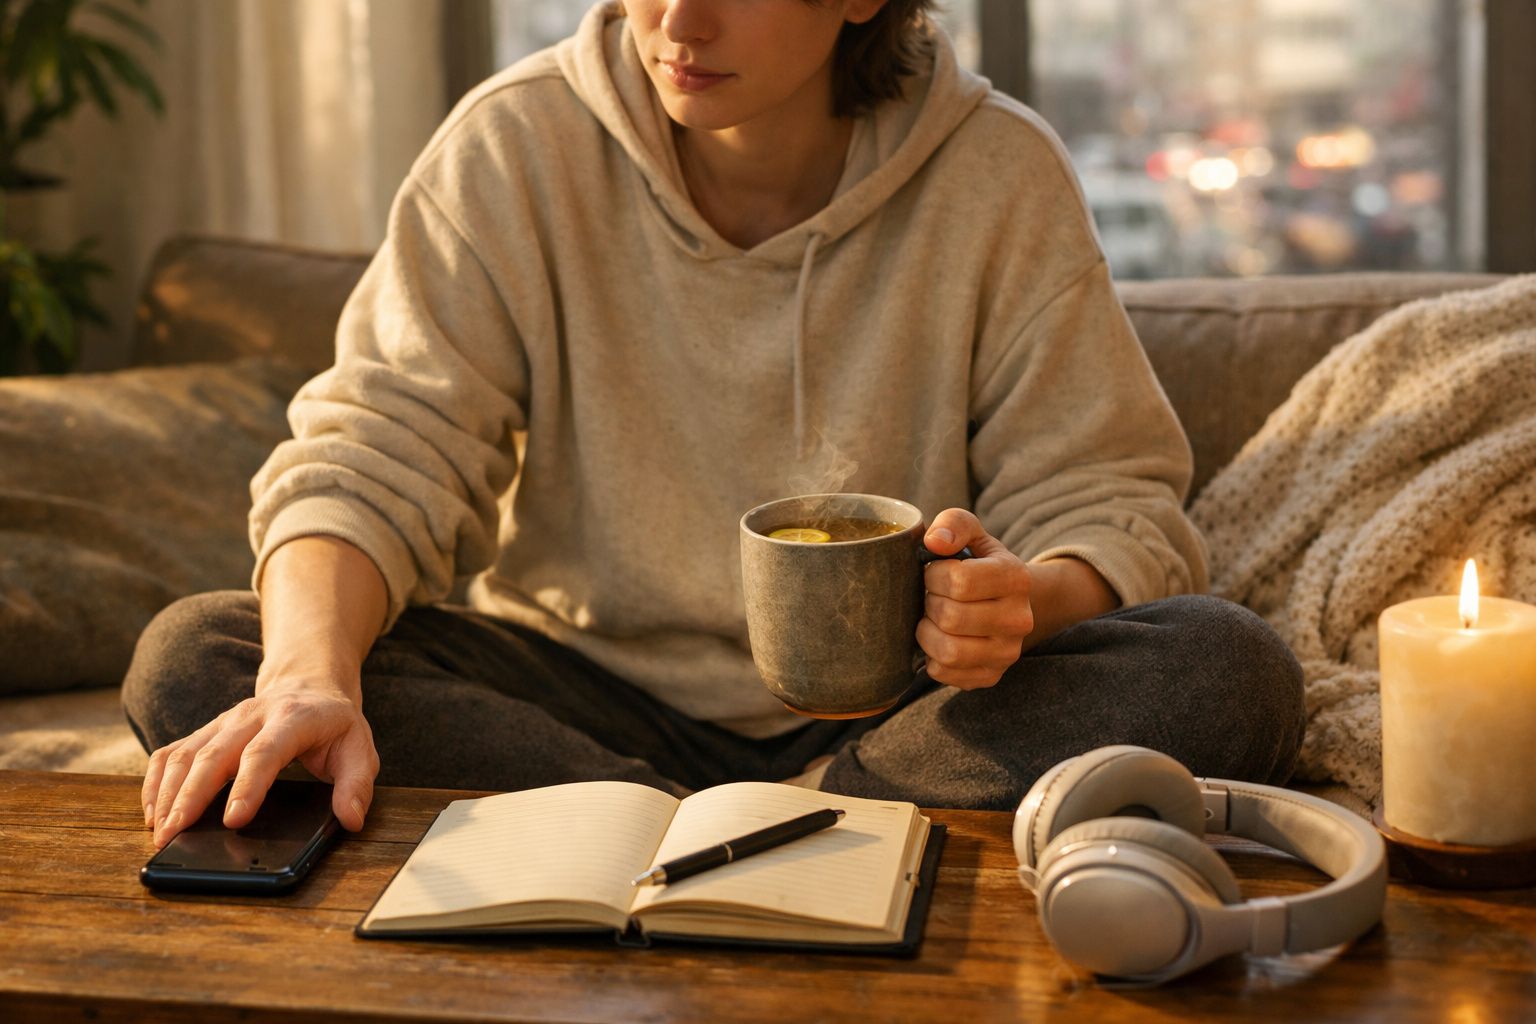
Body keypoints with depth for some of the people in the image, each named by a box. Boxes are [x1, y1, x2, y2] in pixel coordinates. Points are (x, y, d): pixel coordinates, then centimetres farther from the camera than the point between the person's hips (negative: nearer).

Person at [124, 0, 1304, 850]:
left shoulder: (1001, 176, -6)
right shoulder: (518, 148, -6)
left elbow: (1114, 509, -5)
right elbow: (375, 452, -12)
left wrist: (1031, 599, -30)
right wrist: (311, 676, -34)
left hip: (887, 711, 0)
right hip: (591, 688, 1)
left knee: (1231, 674, -27)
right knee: (194, 660, -21)